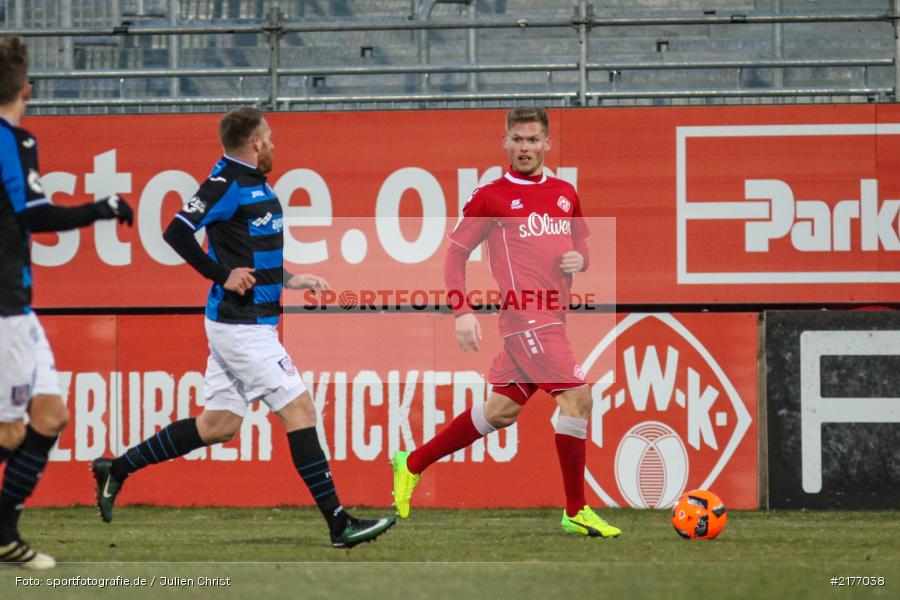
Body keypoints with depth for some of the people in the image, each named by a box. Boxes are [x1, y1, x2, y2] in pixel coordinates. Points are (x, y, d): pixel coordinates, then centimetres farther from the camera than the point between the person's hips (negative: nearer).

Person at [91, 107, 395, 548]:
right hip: (241, 325, -10)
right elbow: (176, 232, -21)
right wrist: (222, 276, -20)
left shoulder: (256, 183, 15)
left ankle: (116, 470, 21)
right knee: (299, 409, -10)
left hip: (248, 323, 10)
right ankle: (339, 524, -9)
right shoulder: (227, 182, -14)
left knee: (216, 426, 12)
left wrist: (289, 280, 18)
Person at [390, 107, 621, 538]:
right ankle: (576, 512, -8)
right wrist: (462, 312, -10)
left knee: (503, 409, 12)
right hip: (524, 314, -7)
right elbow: (456, 254, 1)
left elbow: (581, 245, 25)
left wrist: (579, 260, 0)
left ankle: (413, 464, 27)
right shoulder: (491, 196, -2)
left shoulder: (565, 194, 14)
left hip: (551, 315, 7)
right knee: (576, 396, -16)